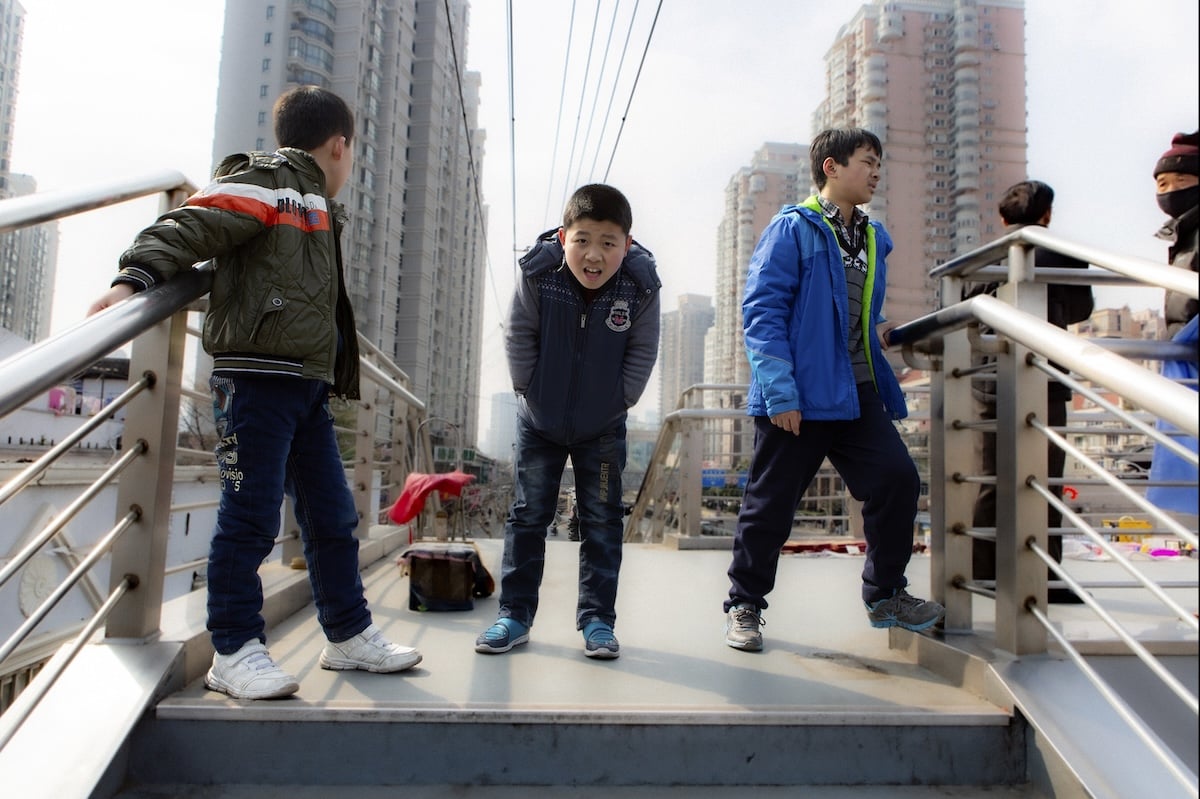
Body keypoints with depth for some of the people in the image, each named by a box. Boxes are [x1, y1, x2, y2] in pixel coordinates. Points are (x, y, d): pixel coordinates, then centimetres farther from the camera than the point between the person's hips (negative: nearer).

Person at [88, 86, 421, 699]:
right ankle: (235, 651, 9)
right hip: (255, 374, -9)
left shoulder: (318, 209, 24)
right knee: (251, 515, -4)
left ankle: (349, 635, 22)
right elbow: (186, 228, -14)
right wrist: (133, 279, -28)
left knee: (332, 515, 11)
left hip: (307, 382, 9)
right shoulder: (262, 183, -2)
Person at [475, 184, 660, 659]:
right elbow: (519, 338, -7)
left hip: (603, 427, 0)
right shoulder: (537, 274, -19)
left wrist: (618, 402, -9)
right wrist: (529, 391, -7)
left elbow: (642, 353, -7)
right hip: (539, 421, 0)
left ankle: (597, 618, 18)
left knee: (602, 519, 5)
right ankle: (515, 615, 18)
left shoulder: (641, 287, -19)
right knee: (528, 515, 6)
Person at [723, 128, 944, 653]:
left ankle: (886, 595, 19)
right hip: (801, 396, -6)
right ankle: (744, 606, 20)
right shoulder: (793, 229, -5)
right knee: (771, 501, 2)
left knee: (897, 479, -2)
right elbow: (761, 310, -13)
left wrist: (880, 333, 11)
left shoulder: (874, 239, 17)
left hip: (858, 393, 7)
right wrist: (779, 392, -19)